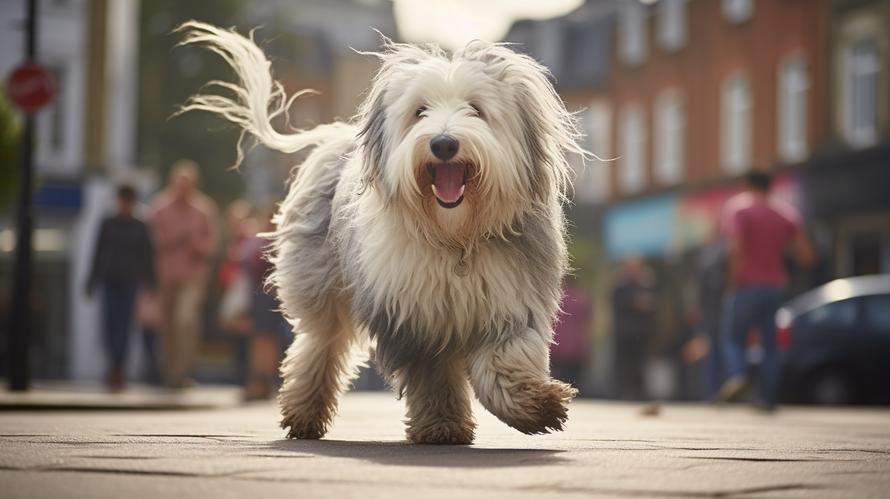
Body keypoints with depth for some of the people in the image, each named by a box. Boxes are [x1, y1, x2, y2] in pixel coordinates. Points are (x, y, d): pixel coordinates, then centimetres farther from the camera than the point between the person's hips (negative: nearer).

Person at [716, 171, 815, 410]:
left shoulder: (737, 207, -4)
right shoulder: (787, 213, 9)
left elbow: (736, 249, -18)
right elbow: (807, 256, 3)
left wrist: (734, 282, -13)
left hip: (747, 285, -4)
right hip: (776, 286, 4)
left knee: (733, 337, 7)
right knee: (769, 344, 11)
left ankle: (737, 375, -20)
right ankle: (768, 396, 4)